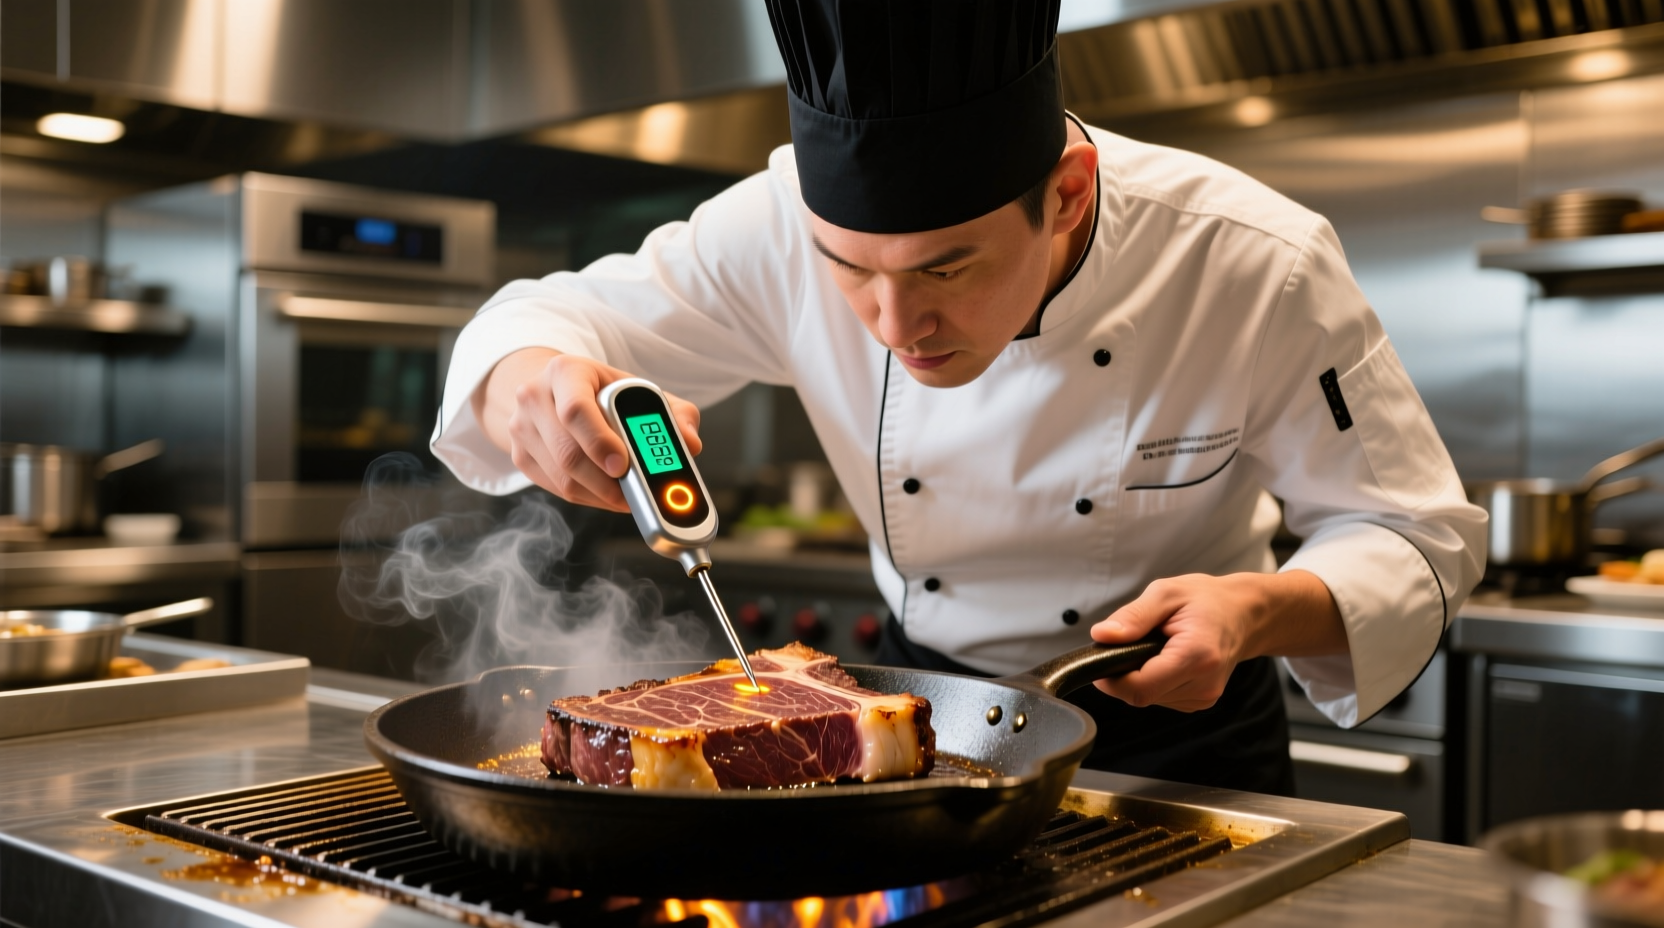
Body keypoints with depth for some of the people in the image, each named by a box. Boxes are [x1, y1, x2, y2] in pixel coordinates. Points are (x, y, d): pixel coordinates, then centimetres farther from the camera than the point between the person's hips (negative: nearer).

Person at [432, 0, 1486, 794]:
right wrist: (529, 386, -34)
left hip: (1177, 730, -1)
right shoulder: (791, 226, -21)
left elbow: (1418, 534, -13)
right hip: (920, 699, 2)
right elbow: (551, 314, -10)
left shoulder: (1260, 270, -24)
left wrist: (1265, 611, -34)